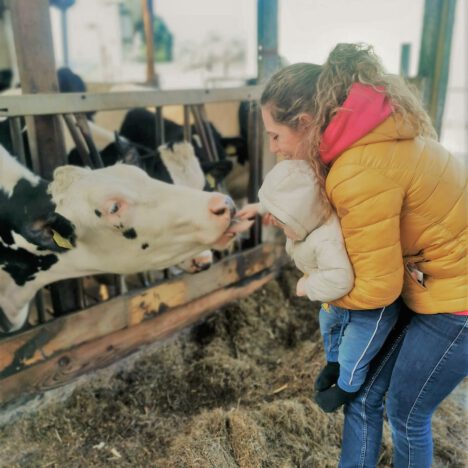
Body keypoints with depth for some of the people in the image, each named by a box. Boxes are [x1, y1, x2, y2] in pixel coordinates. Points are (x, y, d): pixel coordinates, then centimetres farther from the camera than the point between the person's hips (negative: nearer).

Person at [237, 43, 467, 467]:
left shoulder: (361, 171, -31)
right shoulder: (373, 129, -4)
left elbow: (375, 287, -22)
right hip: (434, 279, 8)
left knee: (406, 414, 14)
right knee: (363, 394, 15)